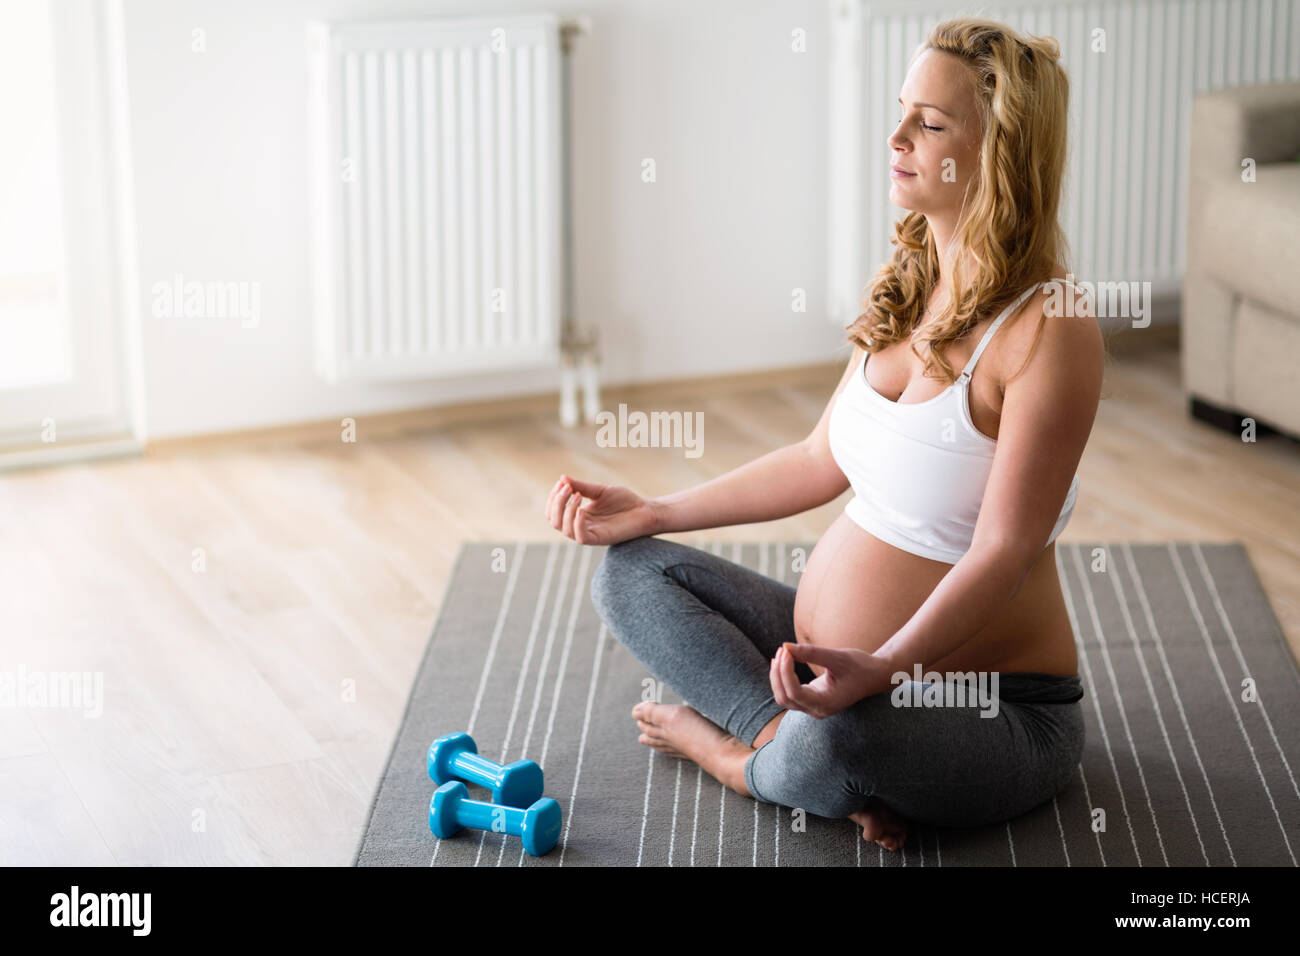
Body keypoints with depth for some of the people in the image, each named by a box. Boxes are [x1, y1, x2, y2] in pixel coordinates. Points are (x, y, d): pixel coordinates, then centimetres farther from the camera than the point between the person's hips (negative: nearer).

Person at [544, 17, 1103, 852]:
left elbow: (1005, 553, -25)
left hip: (994, 710, -8)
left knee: (835, 744, -39)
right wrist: (652, 514, 13)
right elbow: (824, 460, 14)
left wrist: (878, 671, -38)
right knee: (632, 571, 5)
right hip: (835, 655, 9)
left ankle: (735, 753, -2)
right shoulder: (904, 287, 5)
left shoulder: (1052, 328, -21)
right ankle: (791, 737, -14)